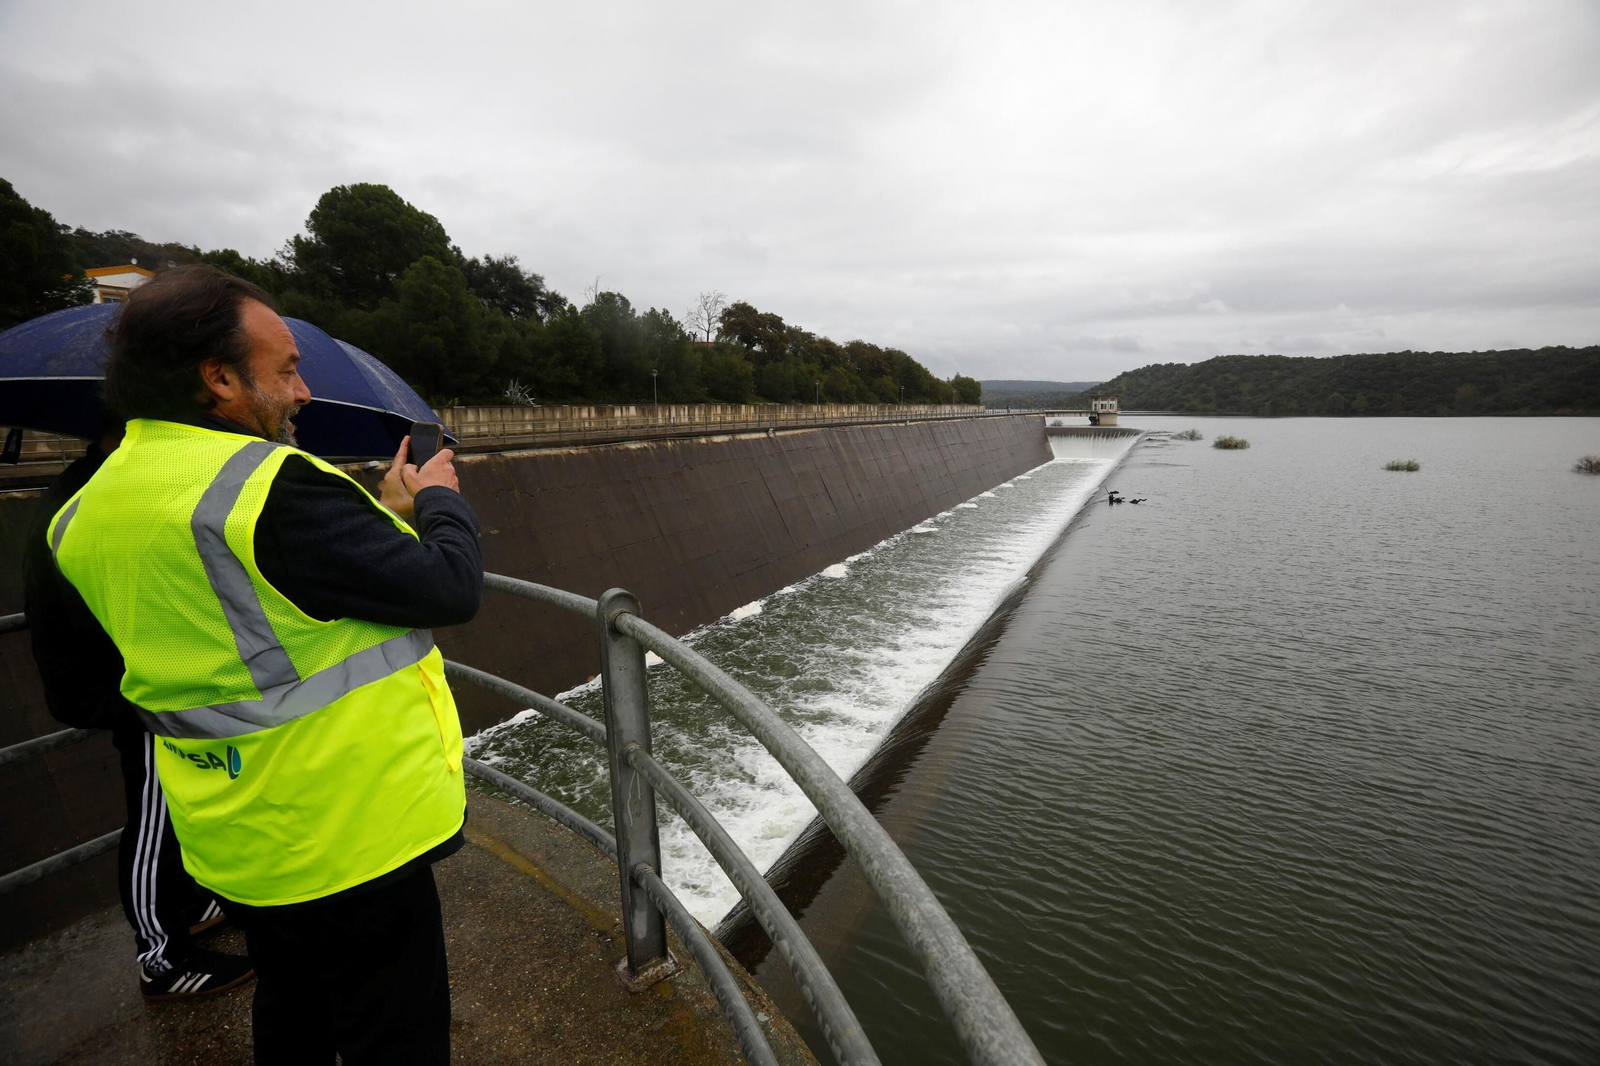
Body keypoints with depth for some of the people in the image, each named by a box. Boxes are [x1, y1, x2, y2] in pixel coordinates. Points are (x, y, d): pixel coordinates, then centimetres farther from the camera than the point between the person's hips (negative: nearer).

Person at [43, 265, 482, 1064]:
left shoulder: (87, 515, 3)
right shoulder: (274, 485, -26)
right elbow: (449, 590, -23)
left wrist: (384, 513, 11)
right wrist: (439, 500, -4)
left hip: (232, 845, 9)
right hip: (351, 839, -8)